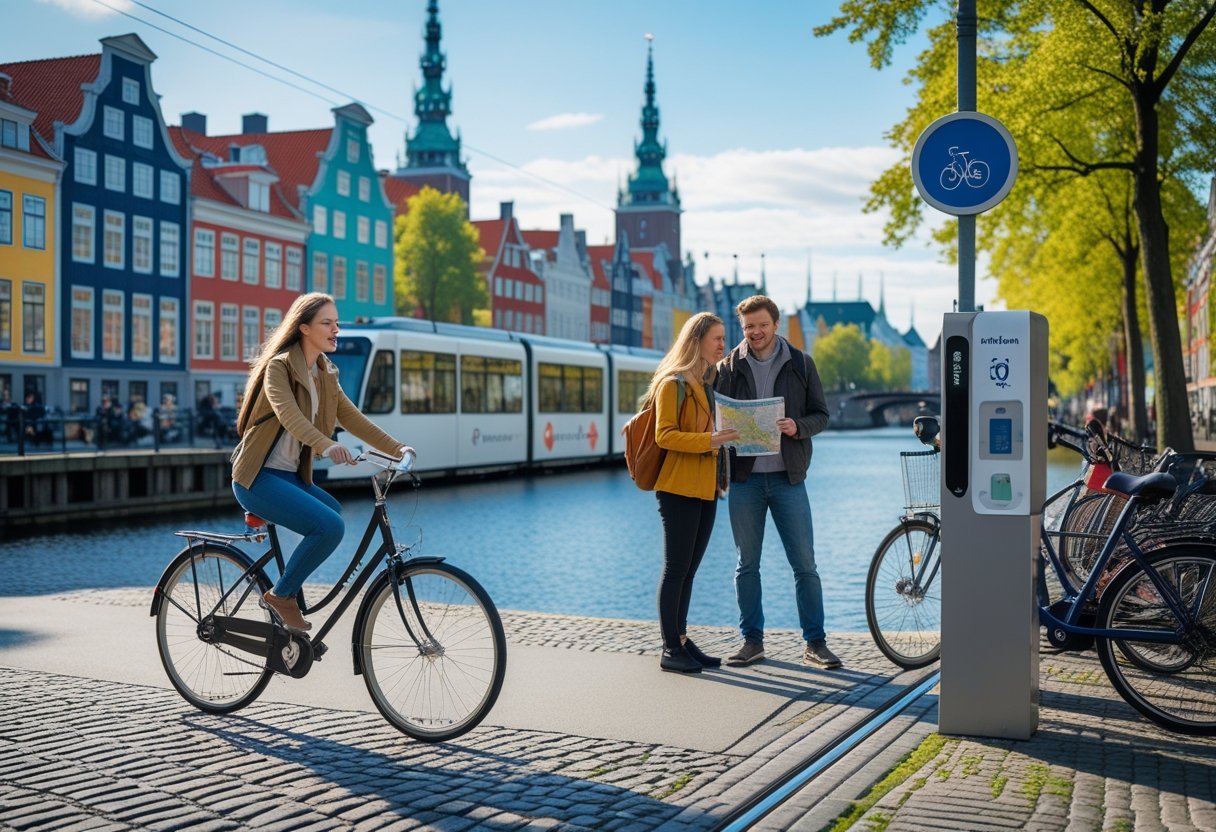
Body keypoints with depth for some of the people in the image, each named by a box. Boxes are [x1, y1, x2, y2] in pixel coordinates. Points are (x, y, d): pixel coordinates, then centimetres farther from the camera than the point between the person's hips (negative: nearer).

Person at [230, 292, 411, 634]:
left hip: (291, 476, 9)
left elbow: (353, 419, 9)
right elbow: (288, 414, -31)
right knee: (330, 526, -24)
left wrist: (397, 449, 0)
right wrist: (326, 446, -48)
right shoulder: (279, 366, -13)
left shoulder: (325, 375, 12)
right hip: (259, 477, -9)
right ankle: (281, 595, -6)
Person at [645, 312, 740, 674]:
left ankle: (681, 641, 17)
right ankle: (670, 650, 1)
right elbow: (664, 435, -18)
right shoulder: (673, 383, -9)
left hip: (705, 489, 8)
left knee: (688, 569, 11)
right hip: (679, 488, -8)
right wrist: (708, 440, -26)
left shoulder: (708, 384, 17)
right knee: (676, 569, -4)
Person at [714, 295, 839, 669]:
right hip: (744, 478, 1)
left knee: (805, 565, 1)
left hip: (788, 477, -1)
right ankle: (752, 641, 18)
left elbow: (821, 415, 5)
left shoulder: (800, 364, 4)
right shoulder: (729, 367, 5)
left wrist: (798, 426, -16)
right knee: (747, 565, 7)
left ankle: (815, 643, 11)